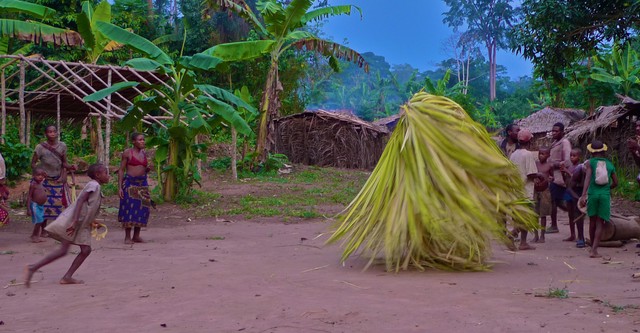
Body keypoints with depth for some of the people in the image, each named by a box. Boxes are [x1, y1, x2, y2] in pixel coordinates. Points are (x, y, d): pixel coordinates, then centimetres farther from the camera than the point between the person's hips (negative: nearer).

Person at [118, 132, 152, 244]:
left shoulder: (144, 153, 13)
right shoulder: (127, 152, -3)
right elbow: (121, 170, -3)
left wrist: (148, 169, -2)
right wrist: (119, 187, -10)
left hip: (142, 183, 5)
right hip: (130, 183, -5)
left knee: (141, 209, 4)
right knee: (129, 209, -5)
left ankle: (136, 236, 12)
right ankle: (127, 237, 1)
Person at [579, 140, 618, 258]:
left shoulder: (590, 162, 1)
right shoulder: (610, 164, 9)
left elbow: (587, 178, -12)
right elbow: (615, 183, 13)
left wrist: (583, 195, -19)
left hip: (592, 193, 0)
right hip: (605, 195, 1)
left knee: (592, 221, 14)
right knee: (600, 222, 1)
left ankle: (592, 246, 26)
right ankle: (594, 250, -10)